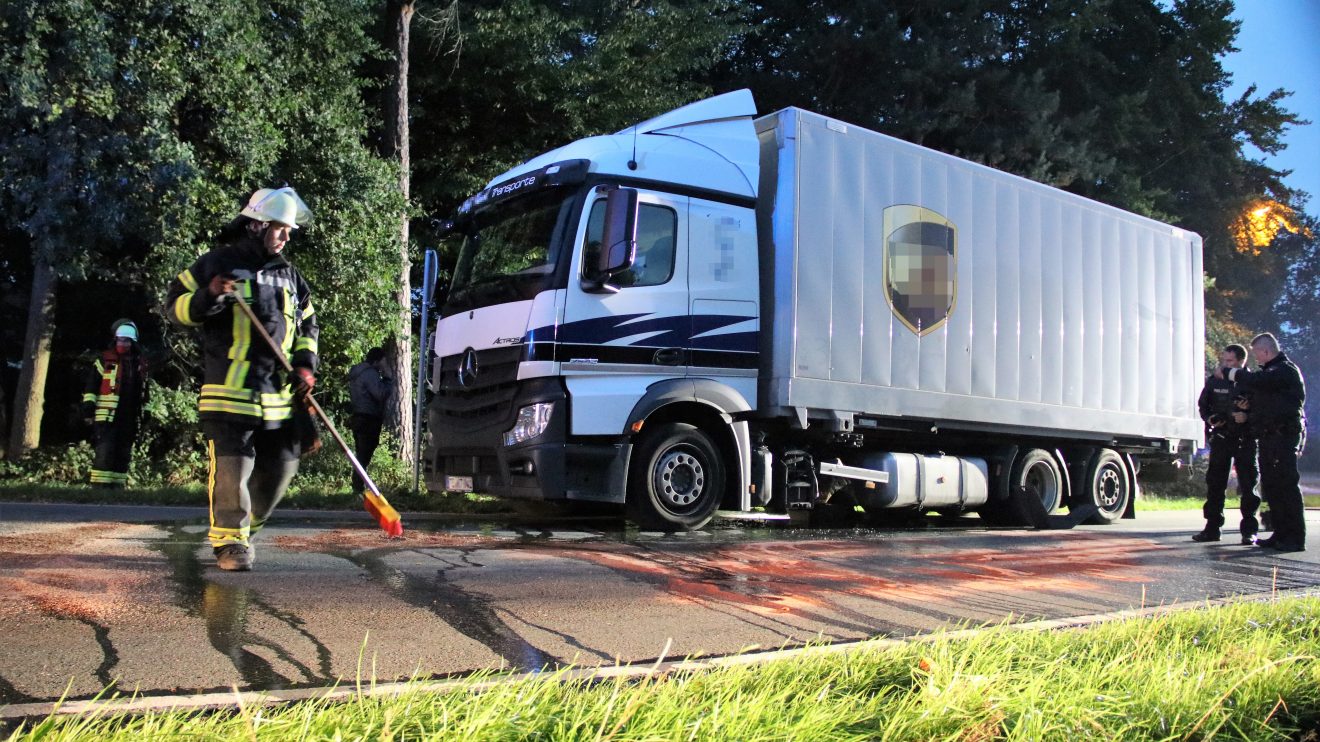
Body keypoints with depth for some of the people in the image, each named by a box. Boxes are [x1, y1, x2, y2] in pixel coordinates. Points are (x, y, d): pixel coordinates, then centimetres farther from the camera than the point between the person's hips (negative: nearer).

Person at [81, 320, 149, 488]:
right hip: (107, 416, -5)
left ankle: (117, 485, 14)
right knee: (104, 451, -12)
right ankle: (99, 485, -12)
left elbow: (143, 390, 21)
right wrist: (88, 408, -9)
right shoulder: (104, 360, 0)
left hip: (129, 417, 5)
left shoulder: (140, 364, 13)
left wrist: (144, 413, 18)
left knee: (123, 453, 8)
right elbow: (91, 386, -2)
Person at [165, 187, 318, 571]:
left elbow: (307, 324, 23)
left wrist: (305, 365, 8)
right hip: (229, 390, -6)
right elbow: (175, 305, 1)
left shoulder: (289, 276, 18)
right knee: (231, 467, -10)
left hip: (278, 393, 6)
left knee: (281, 465, 9)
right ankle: (230, 541, 2)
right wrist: (210, 297, -19)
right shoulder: (218, 263, 2)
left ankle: (247, 526, 28)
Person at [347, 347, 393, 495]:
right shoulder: (370, 373, -13)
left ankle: (357, 488, 18)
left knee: (361, 456, 15)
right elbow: (381, 394, -22)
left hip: (358, 419, 10)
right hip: (369, 421, -10)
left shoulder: (357, 373, 19)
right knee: (364, 457, -9)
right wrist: (387, 378, -9)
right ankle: (359, 488, -10)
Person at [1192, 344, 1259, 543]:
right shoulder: (1214, 381, 3)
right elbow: (1202, 405, 13)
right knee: (1215, 484, 6)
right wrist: (1210, 418, -6)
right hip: (1221, 437, 3)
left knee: (1248, 486, 1)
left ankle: (1249, 530, 8)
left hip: (1245, 439, -3)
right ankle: (1212, 527, 13)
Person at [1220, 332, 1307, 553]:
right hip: (1268, 437, 10)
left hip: (1283, 436, -10)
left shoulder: (1286, 370, -11)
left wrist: (1227, 373, -13)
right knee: (1271, 487, 9)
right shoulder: (1271, 371, 21)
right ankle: (1281, 534, 14)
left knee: (1286, 485, -10)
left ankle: (1296, 538, -8)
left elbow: (1255, 381, -25)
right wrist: (1247, 413, 13)